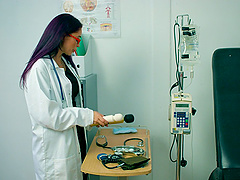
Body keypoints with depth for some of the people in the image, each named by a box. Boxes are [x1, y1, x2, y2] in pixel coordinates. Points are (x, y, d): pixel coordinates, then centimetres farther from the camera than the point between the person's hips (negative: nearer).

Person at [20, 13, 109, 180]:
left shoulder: (67, 63, 11)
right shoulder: (40, 68, -18)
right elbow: (46, 114, -23)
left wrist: (94, 120, 8)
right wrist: (87, 116, -19)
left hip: (75, 141, 8)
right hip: (54, 149, -8)